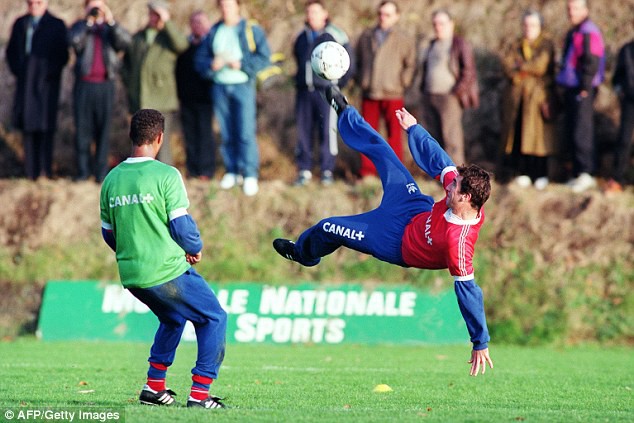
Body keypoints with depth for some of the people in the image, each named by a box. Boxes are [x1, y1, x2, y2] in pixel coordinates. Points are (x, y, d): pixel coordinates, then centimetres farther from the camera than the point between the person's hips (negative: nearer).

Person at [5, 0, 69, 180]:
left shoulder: (56, 25, 0)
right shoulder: (20, 24, 14)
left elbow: (62, 55, -2)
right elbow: (11, 50, 19)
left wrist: (49, 73, -11)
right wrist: (16, 69, 4)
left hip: (45, 83, -4)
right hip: (25, 83, 4)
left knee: (45, 125, -9)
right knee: (27, 127, 3)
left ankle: (45, 171, -9)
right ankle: (31, 173, 5)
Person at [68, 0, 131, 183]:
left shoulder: (111, 28, 12)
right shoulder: (79, 27, 9)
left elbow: (125, 41, -7)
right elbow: (75, 41, -12)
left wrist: (111, 22, -16)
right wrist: (88, 21, -13)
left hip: (105, 85, 1)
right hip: (84, 84, -1)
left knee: (104, 129, -1)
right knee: (82, 128, -2)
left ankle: (101, 172, 0)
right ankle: (83, 171, 2)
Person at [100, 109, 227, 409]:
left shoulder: (112, 179, 7)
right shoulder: (166, 175, -12)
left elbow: (108, 233, 14)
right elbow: (180, 224, -13)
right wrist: (195, 249, 7)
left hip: (131, 277, 7)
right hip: (167, 272, -7)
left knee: (173, 318, 30)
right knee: (213, 318, 9)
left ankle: (154, 386, 26)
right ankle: (199, 393, 1)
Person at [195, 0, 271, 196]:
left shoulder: (252, 30, 1)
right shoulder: (213, 33, 12)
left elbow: (264, 57, -6)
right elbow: (200, 60, 10)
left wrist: (241, 64, -16)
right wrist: (212, 64, -11)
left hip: (242, 85, -4)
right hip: (219, 87, 4)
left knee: (245, 132, -11)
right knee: (227, 134, 6)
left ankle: (250, 175, -10)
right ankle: (232, 171, 15)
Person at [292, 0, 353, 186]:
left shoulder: (335, 35, -4)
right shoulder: (302, 37, 12)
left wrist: (338, 83, 0)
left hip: (326, 92, -5)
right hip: (304, 91, 5)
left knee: (328, 131, -4)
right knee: (304, 131, 5)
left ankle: (327, 171, 5)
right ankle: (304, 170, 12)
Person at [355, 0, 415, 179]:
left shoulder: (404, 40, 3)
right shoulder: (366, 36, 11)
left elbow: (410, 64, 7)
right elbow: (358, 61, 21)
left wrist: (401, 83, -1)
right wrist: (360, 79, 10)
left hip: (392, 95, -3)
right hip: (369, 94, 3)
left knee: (394, 135, -3)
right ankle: (367, 172, 6)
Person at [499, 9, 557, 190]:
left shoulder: (547, 45, 1)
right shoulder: (516, 45, 15)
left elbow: (541, 65, -13)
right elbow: (506, 66, 1)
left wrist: (520, 66, 0)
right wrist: (529, 70, -11)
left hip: (539, 96, -4)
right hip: (517, 96, 4)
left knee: (537, 133, -7)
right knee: (518, 133, -2)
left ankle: (541, 174, -3)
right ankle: (523, 173, 3)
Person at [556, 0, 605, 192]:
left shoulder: (589, 33, -13)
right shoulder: (573, 33, 18)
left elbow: (591, 62, -19)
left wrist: (585, 89, -21)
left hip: (582, 91, -10)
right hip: (571, 88, 10)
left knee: (581, 133, -12)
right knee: (571, 134, 11)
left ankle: (586, 174, -10)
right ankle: (579, 174, 16)